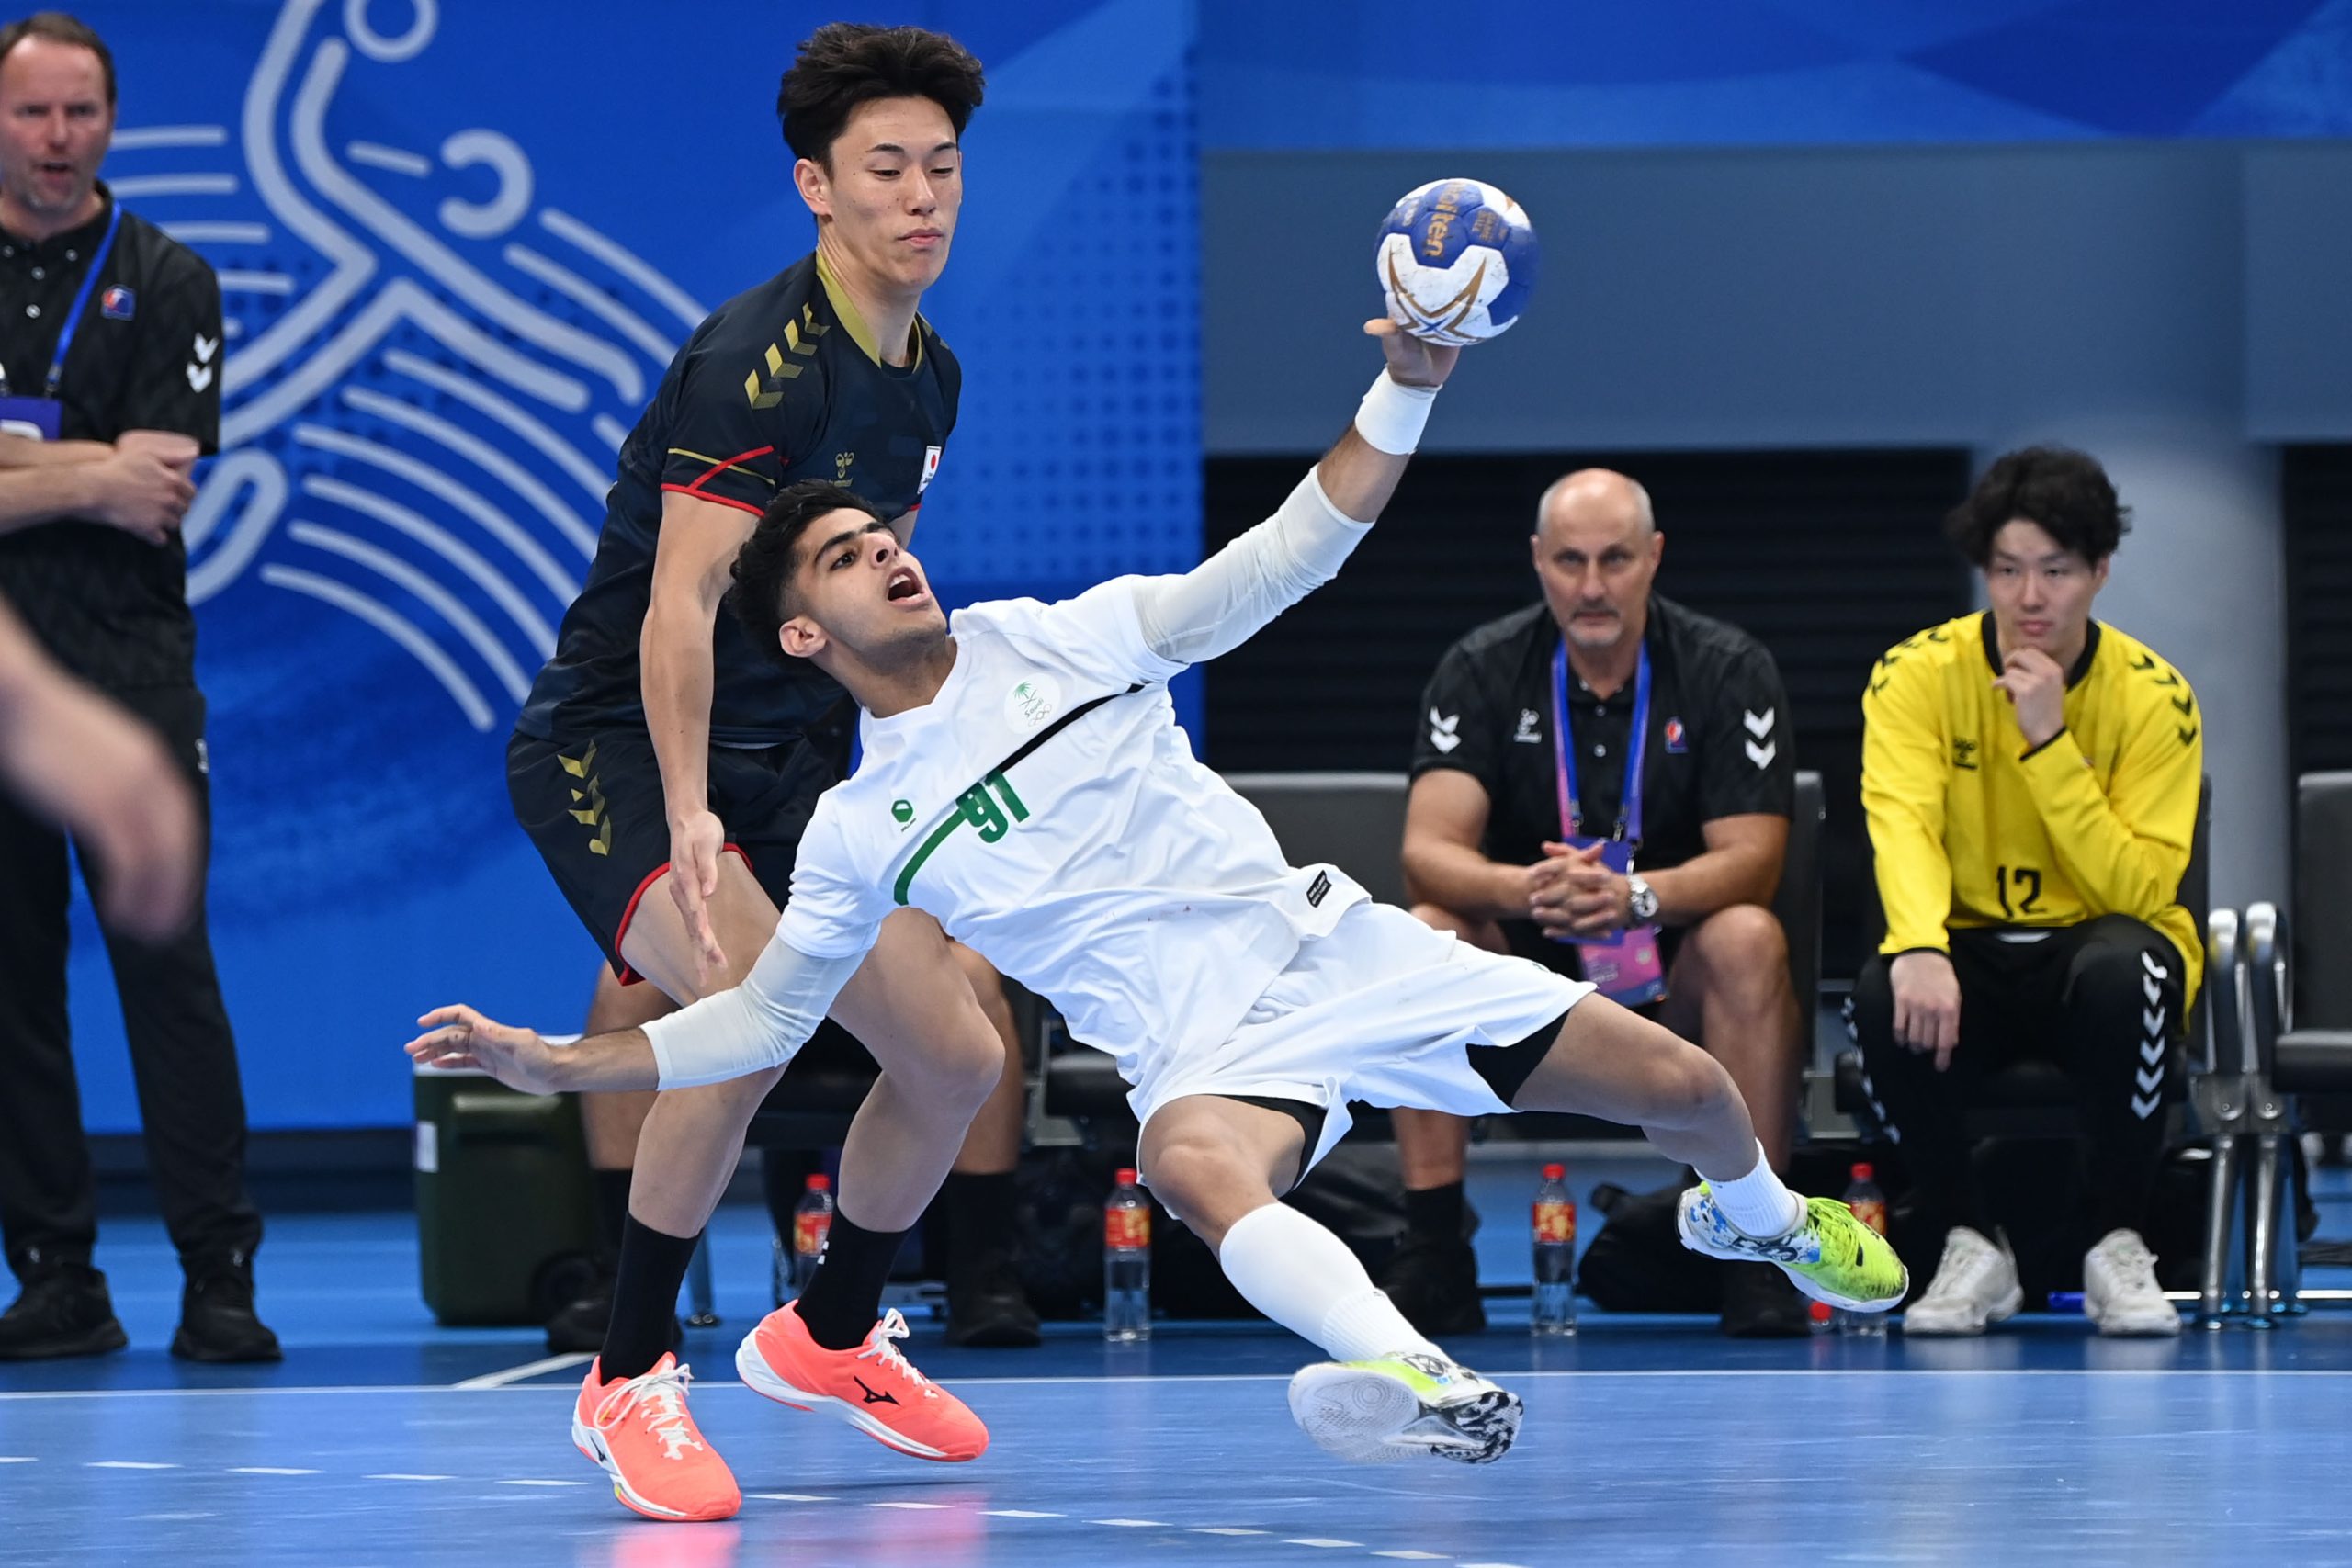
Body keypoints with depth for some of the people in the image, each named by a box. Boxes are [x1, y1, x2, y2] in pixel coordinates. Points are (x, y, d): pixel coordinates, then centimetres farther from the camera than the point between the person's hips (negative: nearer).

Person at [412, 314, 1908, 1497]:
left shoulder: (1064, 638, 6)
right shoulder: (859, 832, 8)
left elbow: (1288, 559, 3)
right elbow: (762, 1017, 16)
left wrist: (1407, 390, -9)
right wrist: (547, 1061, 5)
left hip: (1336, 946, 2)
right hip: (1209, 1048, -2)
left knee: (1686, 1086, -2)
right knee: (1195, 1167, -42)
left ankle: (1757, 1214, 36)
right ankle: (1442, 1390, -62)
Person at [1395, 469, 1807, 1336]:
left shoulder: (1727, 670, -8)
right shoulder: (1482, 670, -5)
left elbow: (1751, 859, -15)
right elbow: (1429, 851, -16)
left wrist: (1637, 896, -36)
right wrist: (1524, 889, -39)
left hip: (1674, 983, -1)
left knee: (1749, 940, -32)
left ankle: (1756, 1254, -27)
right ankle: (1431, 1256, -26)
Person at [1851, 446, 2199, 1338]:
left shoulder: (2153, 697, -11)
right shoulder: (1919, 675, -8)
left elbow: (2139, 888, -19)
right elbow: (1904, 825, -24)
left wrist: (2051, 743, -27)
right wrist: (1919, 949, -45)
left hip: (2098, 941, -1)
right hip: (1972, 945, 1)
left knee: (2122, 973, -37)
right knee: (1884, 998, -33)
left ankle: (2118, 1249, -19)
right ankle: (1971, 1250, -12)